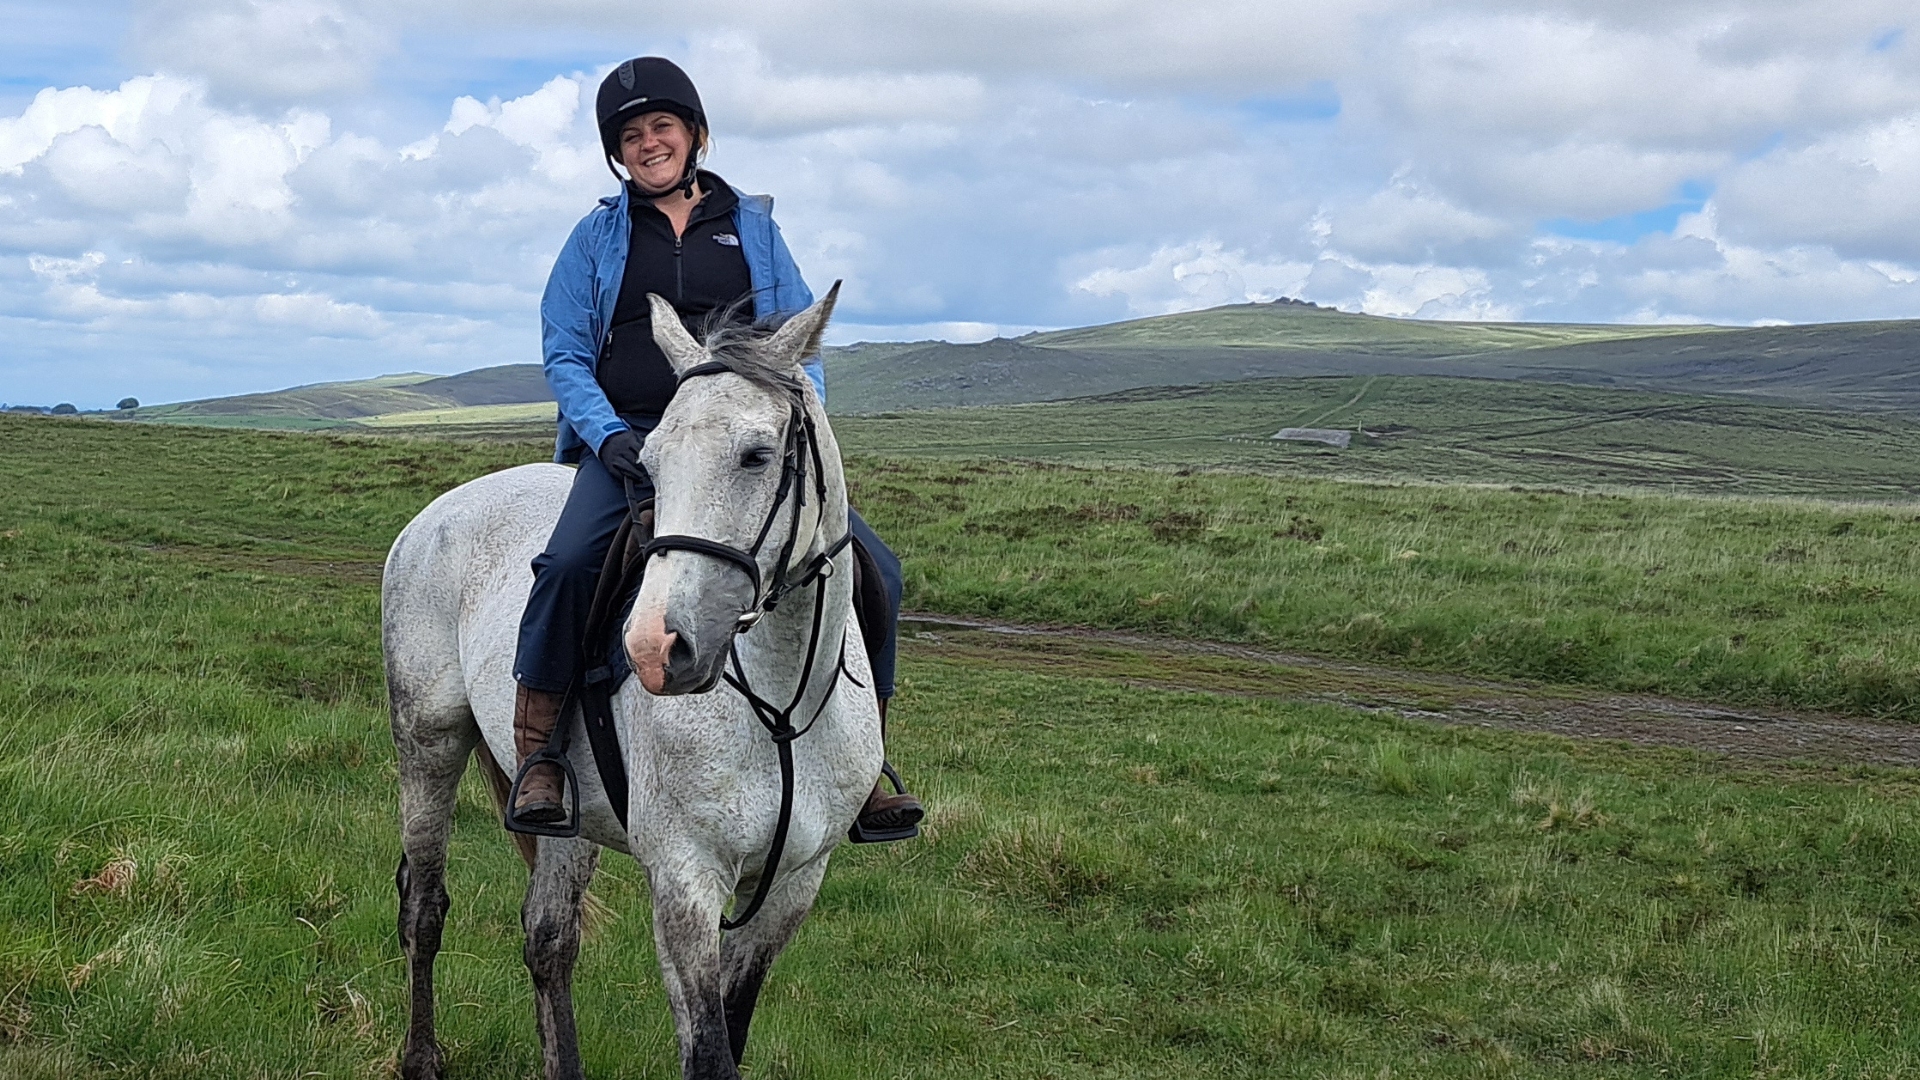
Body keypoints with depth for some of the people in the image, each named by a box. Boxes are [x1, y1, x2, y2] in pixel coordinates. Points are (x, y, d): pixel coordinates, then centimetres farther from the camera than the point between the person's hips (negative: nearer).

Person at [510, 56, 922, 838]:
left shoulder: (752, 225, 16)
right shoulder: (598, 236, 11)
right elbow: (564, 354, 7)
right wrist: (608, 436, -11)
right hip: (629, 438, -2)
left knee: (873, 569, -15)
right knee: (570, 561, -32)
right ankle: (536, 759, -17)